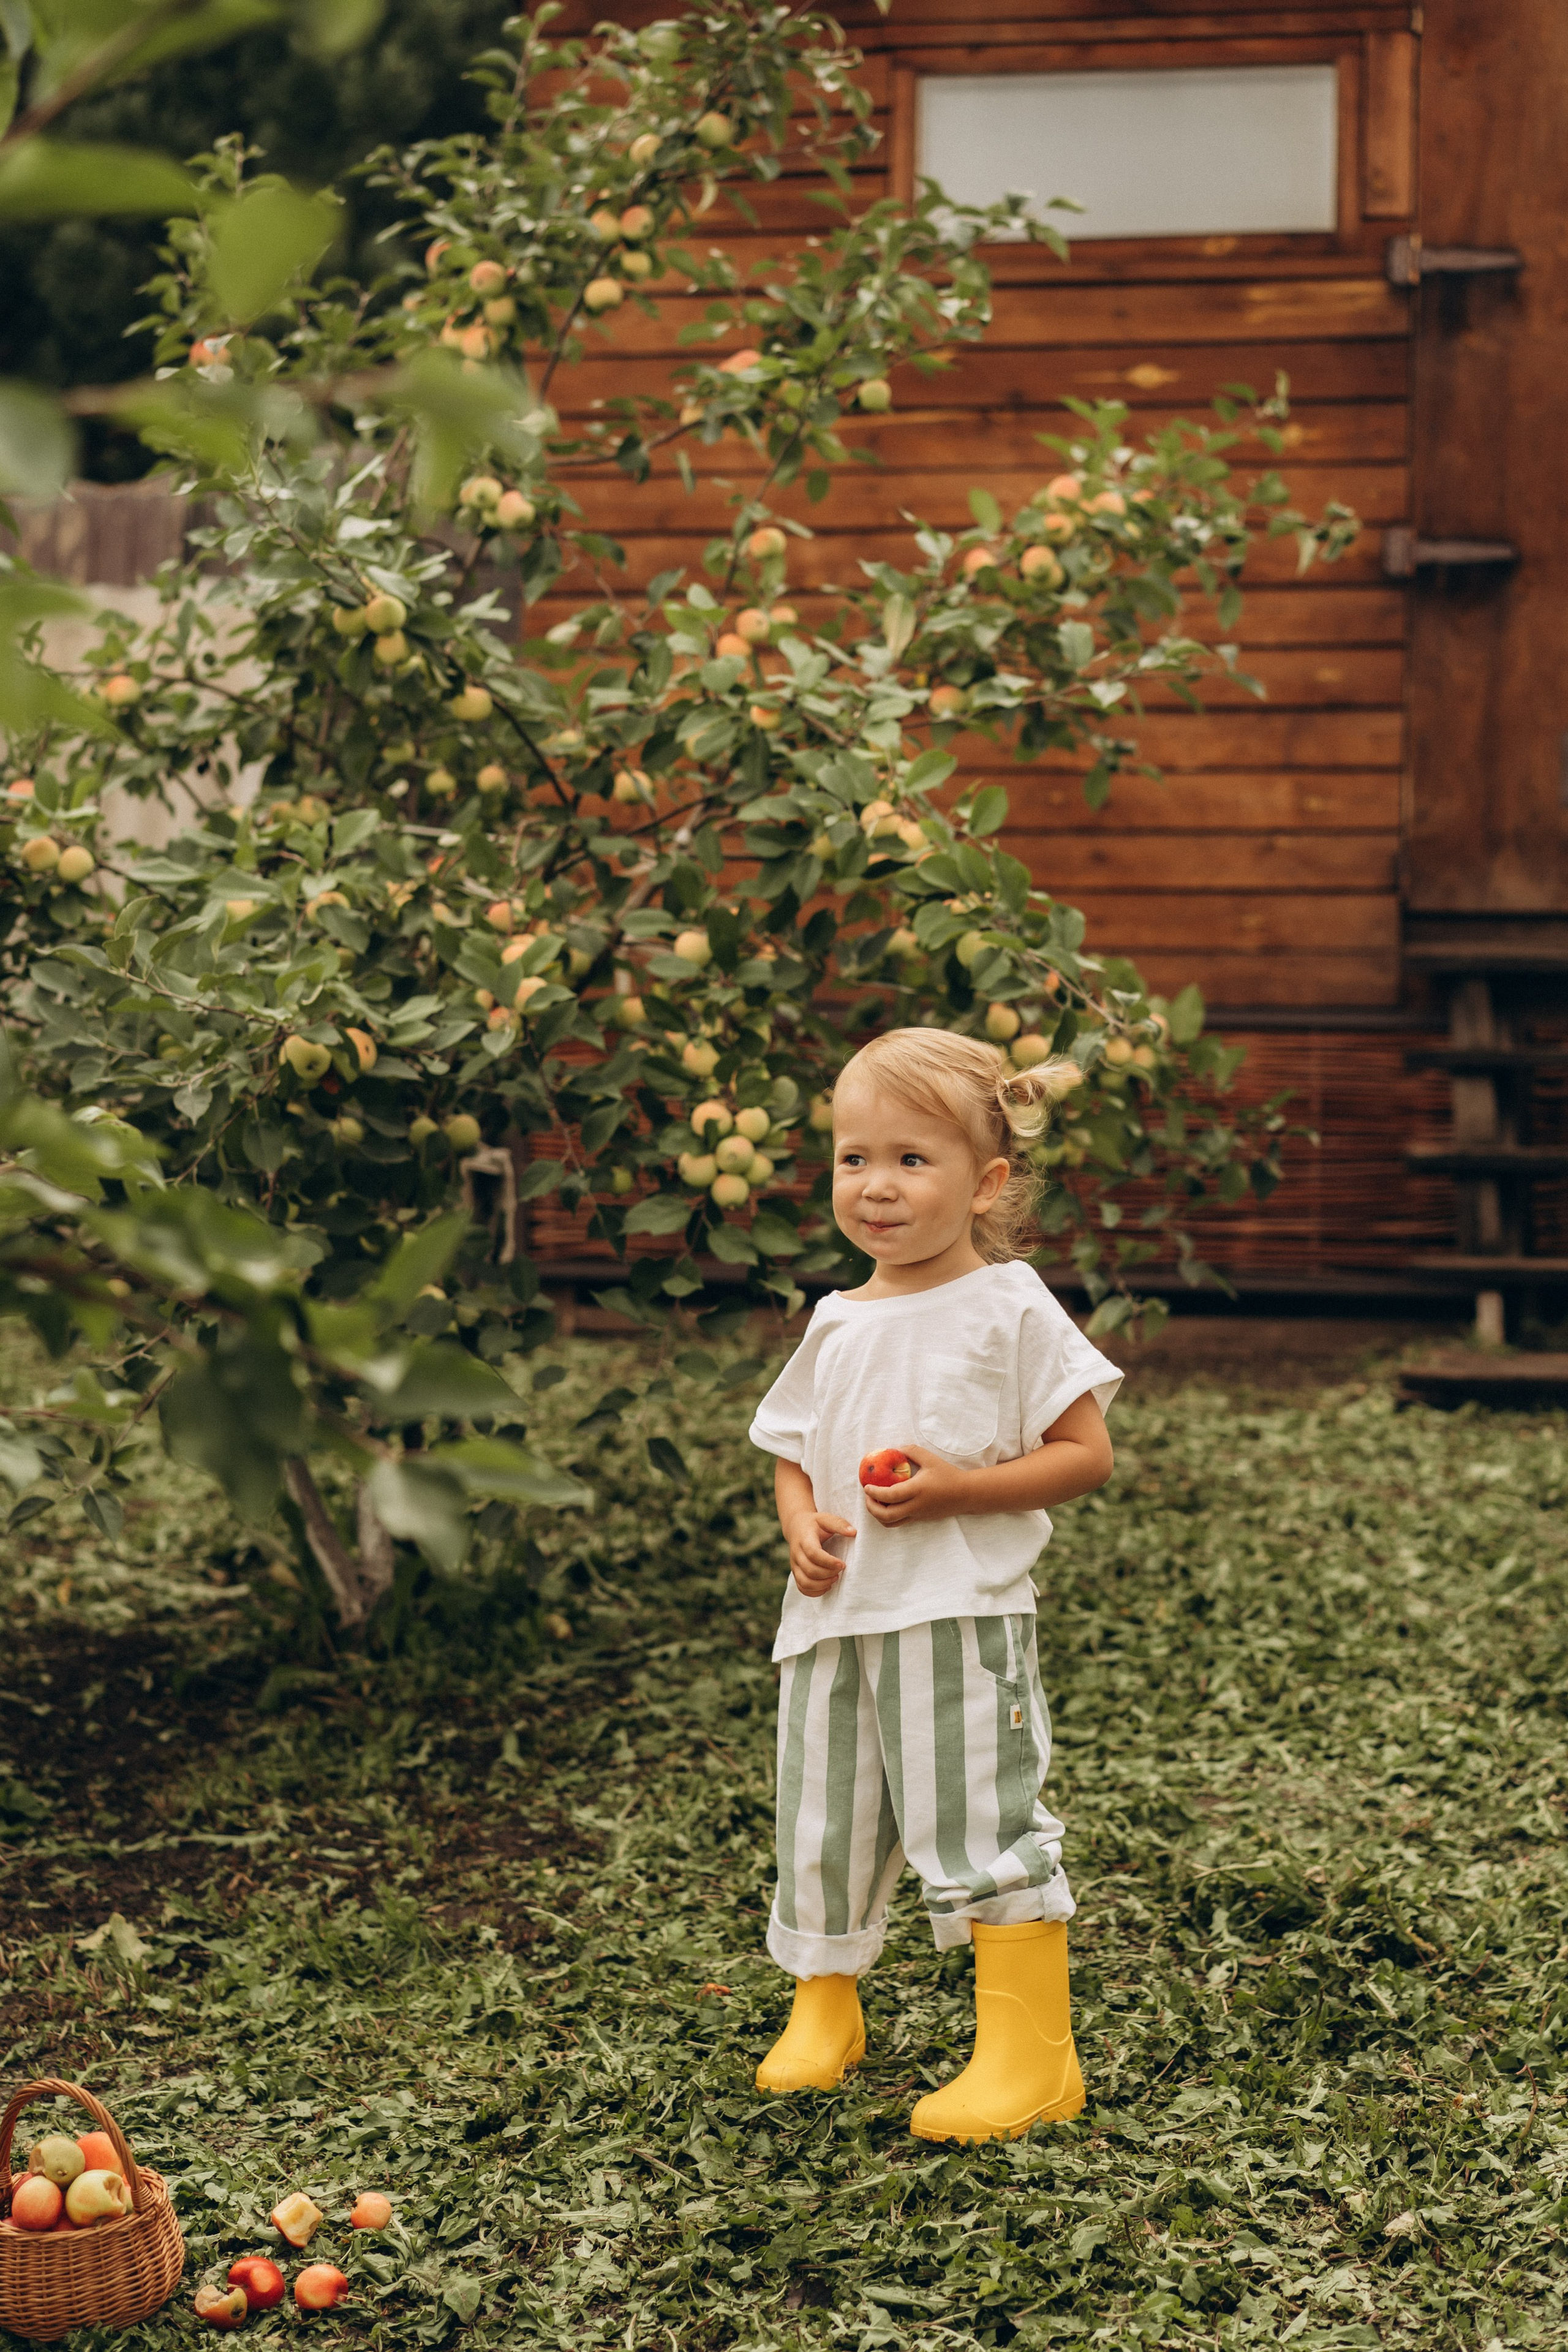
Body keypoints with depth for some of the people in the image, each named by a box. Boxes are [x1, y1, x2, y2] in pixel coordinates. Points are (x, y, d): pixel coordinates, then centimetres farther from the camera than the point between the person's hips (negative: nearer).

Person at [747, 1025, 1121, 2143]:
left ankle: (1030, 2058, -2)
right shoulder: (838, 1324, 11)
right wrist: (802, 1525, -1)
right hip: (836, 1615, 6)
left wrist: (960, 1489, -18)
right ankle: (825, 2014, 35)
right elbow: (794, 1453, 21)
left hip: (961, 1611, -6)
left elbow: (1087, 1455, -6)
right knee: (822, 1825, 13)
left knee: (983, 1821, -9)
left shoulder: (1010, 1308, -5)